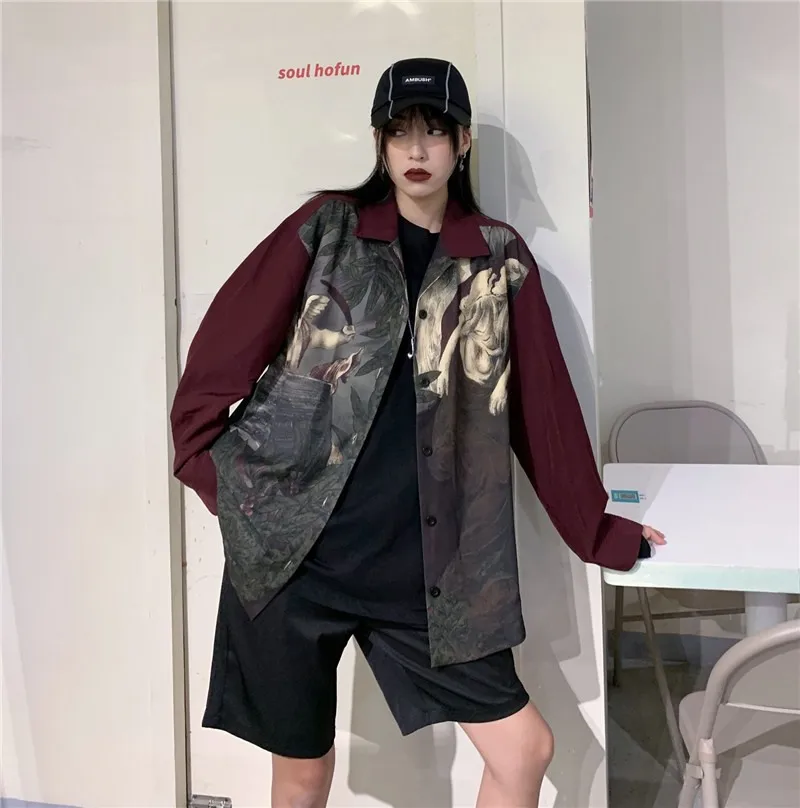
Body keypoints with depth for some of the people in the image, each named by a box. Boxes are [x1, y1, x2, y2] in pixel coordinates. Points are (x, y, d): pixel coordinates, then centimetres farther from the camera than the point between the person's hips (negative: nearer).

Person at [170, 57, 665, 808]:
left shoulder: (500, 259, 5)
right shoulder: (327, 227, 1)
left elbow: (542, 405, 7)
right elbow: (228, 347, 2)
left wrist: (598, 533, 11)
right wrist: (210, 466, -3)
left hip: (421, 565, 2)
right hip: (290, 548, -1)